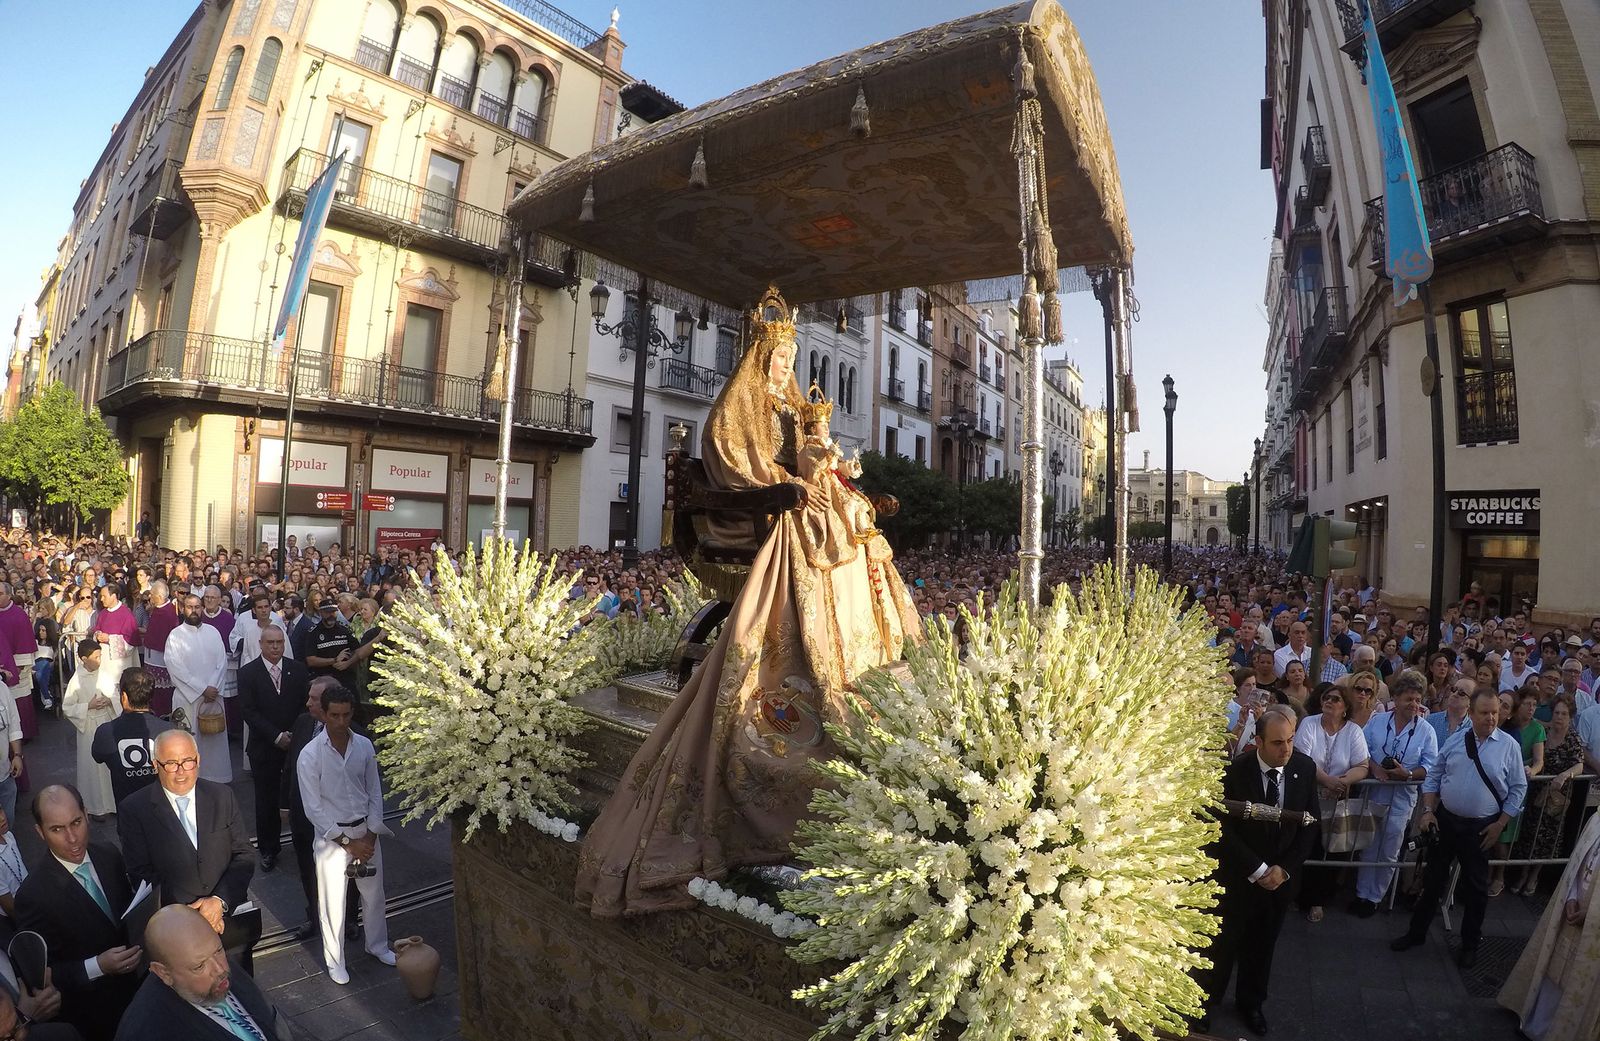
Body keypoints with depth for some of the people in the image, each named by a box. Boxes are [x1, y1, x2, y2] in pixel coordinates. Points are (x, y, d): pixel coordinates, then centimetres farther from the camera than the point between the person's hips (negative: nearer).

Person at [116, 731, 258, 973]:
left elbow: (244, 855, 2)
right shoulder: (135, 809, -4)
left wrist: (220, 901, -13)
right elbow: (141, 872, -6)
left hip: (231, 915, 2)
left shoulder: (222, 796, 1)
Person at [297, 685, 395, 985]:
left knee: (373, 893, 16)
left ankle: (377, 945, 39)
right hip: (330, 835, -3)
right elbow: (313, 808, -13)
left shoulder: (364, 746, -5)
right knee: (332, 903, 8)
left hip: (365, 831, 3)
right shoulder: (310, 755, -15)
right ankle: (335, 961, 31)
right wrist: (348, 842, -13)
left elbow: (375, 793, 2)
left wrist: (371, 836, -5)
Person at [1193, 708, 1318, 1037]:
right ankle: (1207, 1001, 32)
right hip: (1238, 875, -3)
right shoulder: (1234, 772, -21)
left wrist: (1284, 868, -8)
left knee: (1262, 944, 20)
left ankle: (1251, 1001, 43)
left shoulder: (1306, 767, -10)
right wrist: (1258, 870, -16)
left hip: (1281, 875, 3)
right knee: (1223, 941, 11)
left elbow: (1310, 824, -2)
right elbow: (1225, 830, -15)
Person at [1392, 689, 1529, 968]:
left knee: (1476, 886, 13)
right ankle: (1416, 933, 25)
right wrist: (1428, 810, -4)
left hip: (1481, 828, -1)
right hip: (1445, 820, 2)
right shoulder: (1455, 740, -2)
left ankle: (1470, 945, 32)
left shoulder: (1509, 746, -7)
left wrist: (1500, 825, -7)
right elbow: (1433, 777, 4)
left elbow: (1518, 789, -2)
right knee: (1433, 879, 12)